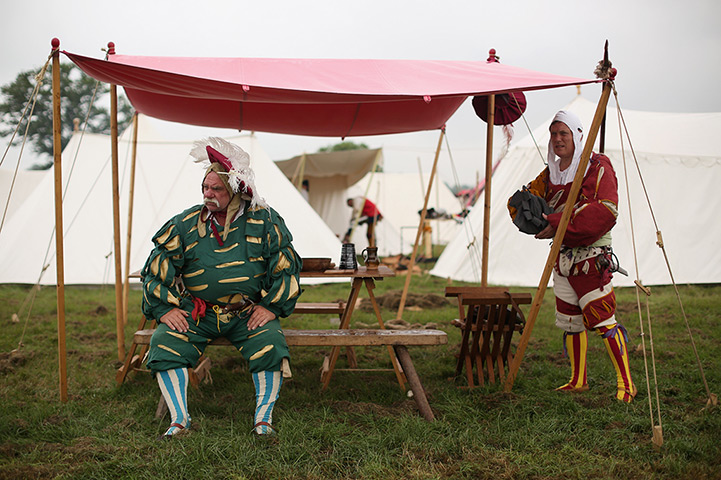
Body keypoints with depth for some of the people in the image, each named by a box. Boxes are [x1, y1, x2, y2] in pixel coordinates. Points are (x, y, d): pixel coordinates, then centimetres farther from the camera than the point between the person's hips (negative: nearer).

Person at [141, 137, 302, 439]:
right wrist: (164, 309, -5)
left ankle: (264, 418, -14)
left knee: (271, 346, -28)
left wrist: (270, 307, -6)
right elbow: (156, 269, 6)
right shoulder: (186, 224, 3)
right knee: (164, 344, -22)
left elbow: (287, 266, 3)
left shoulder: (263, 221, 0)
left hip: (248, 313, -1)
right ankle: (179, 419, -14)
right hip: (194, 313, 2)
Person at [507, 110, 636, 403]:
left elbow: (606, 211, -20)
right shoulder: (551, 174, 13)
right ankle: (578, 380, 23)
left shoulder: (598, 168, -7)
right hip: (562, 256, 7)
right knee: (569, 322, 11)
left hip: (592, 258, -7)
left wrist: (559, 222, -25)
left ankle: (626, 383, -2)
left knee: (603, 321, -9)